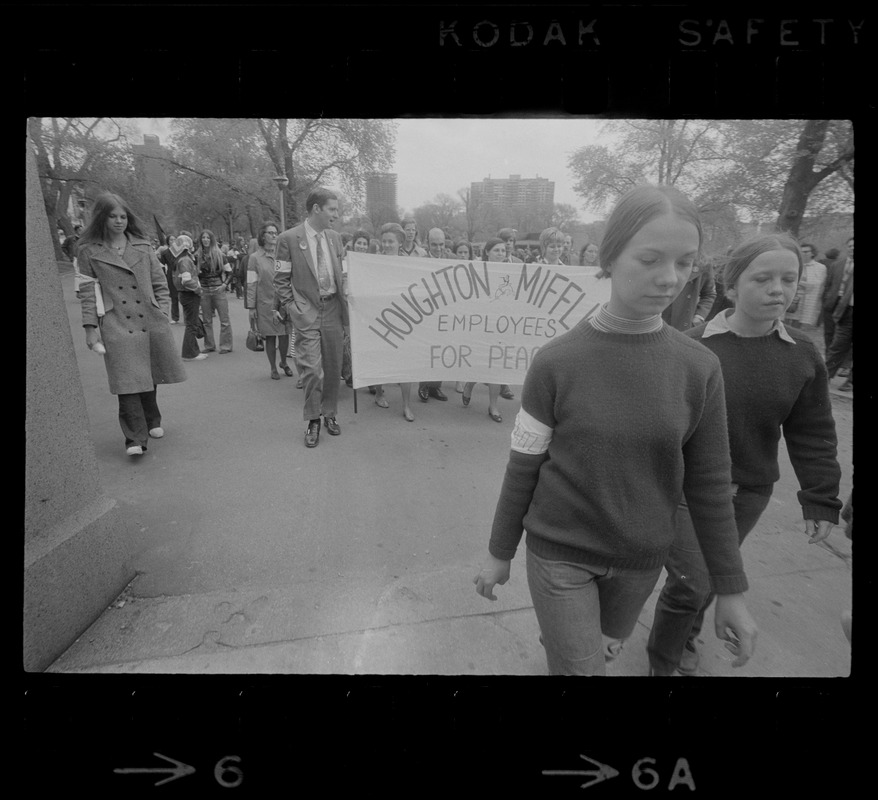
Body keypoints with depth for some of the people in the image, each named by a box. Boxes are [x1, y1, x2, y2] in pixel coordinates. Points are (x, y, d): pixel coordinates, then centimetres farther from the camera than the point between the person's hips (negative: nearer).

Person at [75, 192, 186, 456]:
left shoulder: (143, 246, 10)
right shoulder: (89, 250, 4)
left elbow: (160, 283, 12)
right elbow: (87, 292, 2)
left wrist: (162, 313, 3)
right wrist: (90, 327, -4)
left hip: (150, 321, 3)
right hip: (116, 325, -3)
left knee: (150, 376, 12)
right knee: (127, 380, -10)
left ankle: (152, 422, 33)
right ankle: (135, 439, -8)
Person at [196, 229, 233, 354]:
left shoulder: (219, 253, 1)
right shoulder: (197, 255, 7)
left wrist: (225, 283, -4)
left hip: (218, 289, -3)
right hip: (204, 290, 3)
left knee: (224, 319, -2)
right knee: (206, 320, 7)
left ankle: (226, 346, 4)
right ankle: (209, 345, 16)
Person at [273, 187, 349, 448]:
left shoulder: (335, 238, 10)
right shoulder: (288, 238, -4)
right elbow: (281, 280, -1)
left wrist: (345, 305, 7)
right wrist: (292, 308, -8)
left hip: (333, 308, 5)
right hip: (307, 311, -4)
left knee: (333, 367, 9)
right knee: (311, 368, -8)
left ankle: (329, 414, 24)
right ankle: (312, 420, 7)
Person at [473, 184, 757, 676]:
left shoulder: (700, 368, -9)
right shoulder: (556, 361, -15)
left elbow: (710, 483, -1)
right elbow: (523, 468, -7)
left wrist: (731, 589, 3)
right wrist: (500, 553, 1)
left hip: (642, 559, 3)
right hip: (560, 552, -3)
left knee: (604, 652, 23)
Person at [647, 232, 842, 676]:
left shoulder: (803, 354, -4)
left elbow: (812, 435, 2)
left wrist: (821, 499, 1)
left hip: (750, 491, 4)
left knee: (711, 577, 20)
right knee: (689, 582, -2)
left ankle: (686, 637, 49)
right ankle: (662, 662, 26)